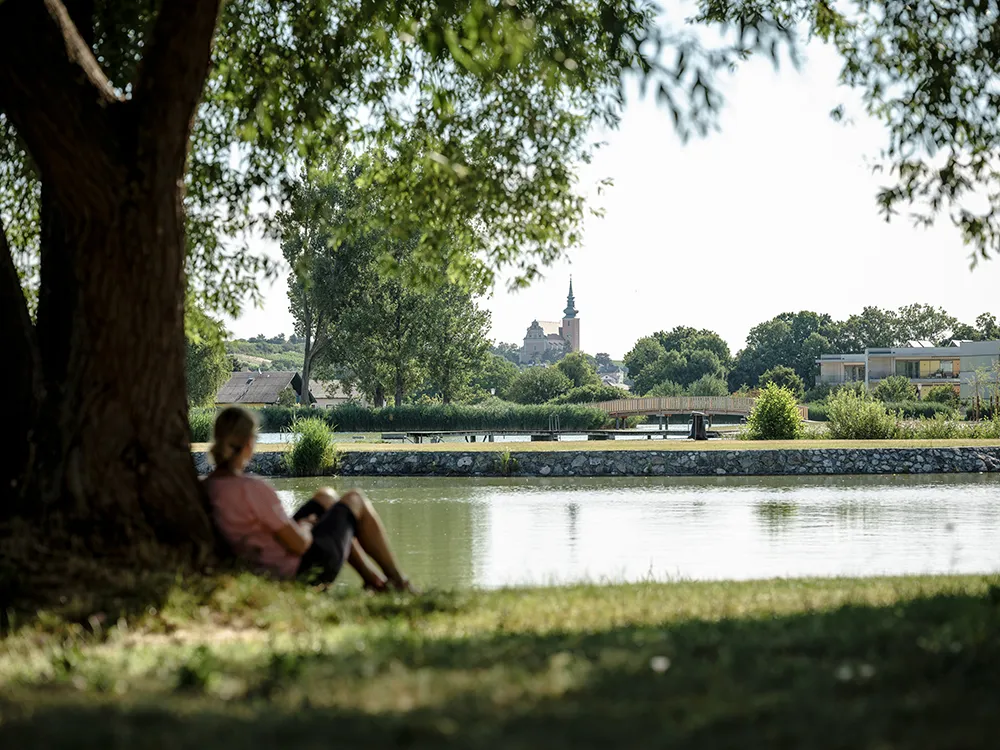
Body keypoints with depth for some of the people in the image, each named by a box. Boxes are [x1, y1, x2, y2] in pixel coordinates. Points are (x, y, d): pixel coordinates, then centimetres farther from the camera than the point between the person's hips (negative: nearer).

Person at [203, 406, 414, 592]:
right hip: (308, 568, -8)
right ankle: (398, 581, 33)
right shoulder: (253, 488, -30)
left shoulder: (207, 487, -5)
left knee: (326, 497, 30)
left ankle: (373, 578, 38)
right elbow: (299, 543, -25)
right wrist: (304, 526, -3)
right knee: (355, 500, 17)